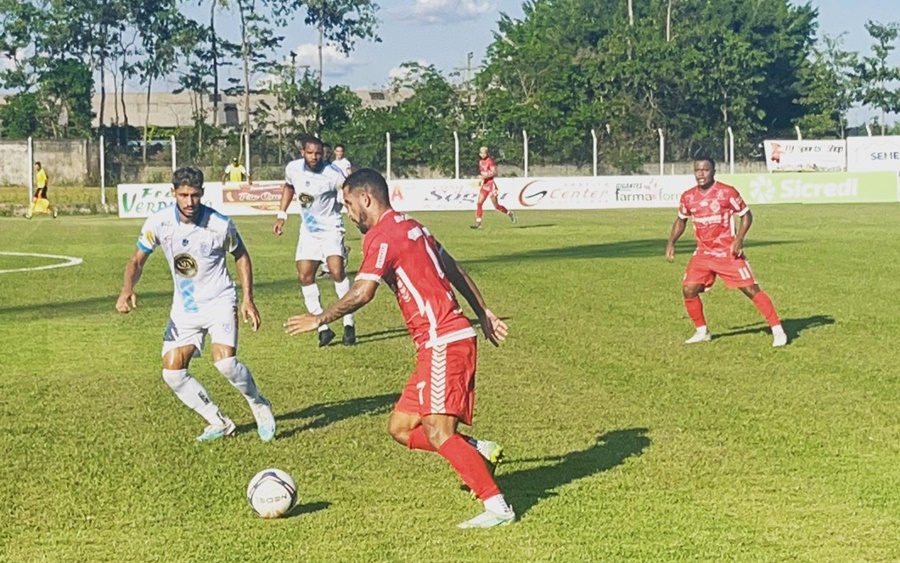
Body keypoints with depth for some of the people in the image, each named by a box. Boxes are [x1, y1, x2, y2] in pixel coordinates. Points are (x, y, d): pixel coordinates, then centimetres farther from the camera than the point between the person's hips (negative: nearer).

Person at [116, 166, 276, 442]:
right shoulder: (158, 223, -11)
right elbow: (137, 260, -1)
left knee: (224, 361, -24)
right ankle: (220, 423, 11)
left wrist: (248, 299, -3)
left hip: (219, 302, -4)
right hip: (184, 308, 4)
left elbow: (241, 256, 2)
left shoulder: (220, 224, -16)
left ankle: (259, 405, 5)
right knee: (172, 372, -5)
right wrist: (127, 290, -21)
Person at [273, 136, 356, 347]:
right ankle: (323, 329, 7)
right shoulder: (292, 169, -6)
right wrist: (282, 215, 14)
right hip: (308, 230, 5)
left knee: (337, 272, -21)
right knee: (304, 276, -1)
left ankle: (349, 325, -10)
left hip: (331, 228, -5)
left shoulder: (333, 174, -22)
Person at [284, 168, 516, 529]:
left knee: (438, 433, -14)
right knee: (400, 427, 10)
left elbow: (362, 293, -22)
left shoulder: (383, 236, -10)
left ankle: (497, 507, -12)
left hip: (443, 343, -10)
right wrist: (483, 313, 30)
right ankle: (480, 452, 12)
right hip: (438, 345, 10)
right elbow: (453, 269, 25)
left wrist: (320, 319, -10)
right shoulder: (410, 227, 19)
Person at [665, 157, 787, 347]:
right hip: (703, 253, 4)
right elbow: (681, 220, 18)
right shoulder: (688, 197, 1)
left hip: (729, 253, -4)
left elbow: (746, 215, -4)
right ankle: (702, 332, 13)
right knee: (689, 289, -6)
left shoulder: (727, 192, -12)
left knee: (751, 289, -9)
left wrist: (739, 238, -17)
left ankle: (777, 330, -2)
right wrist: (671, 242, 6)